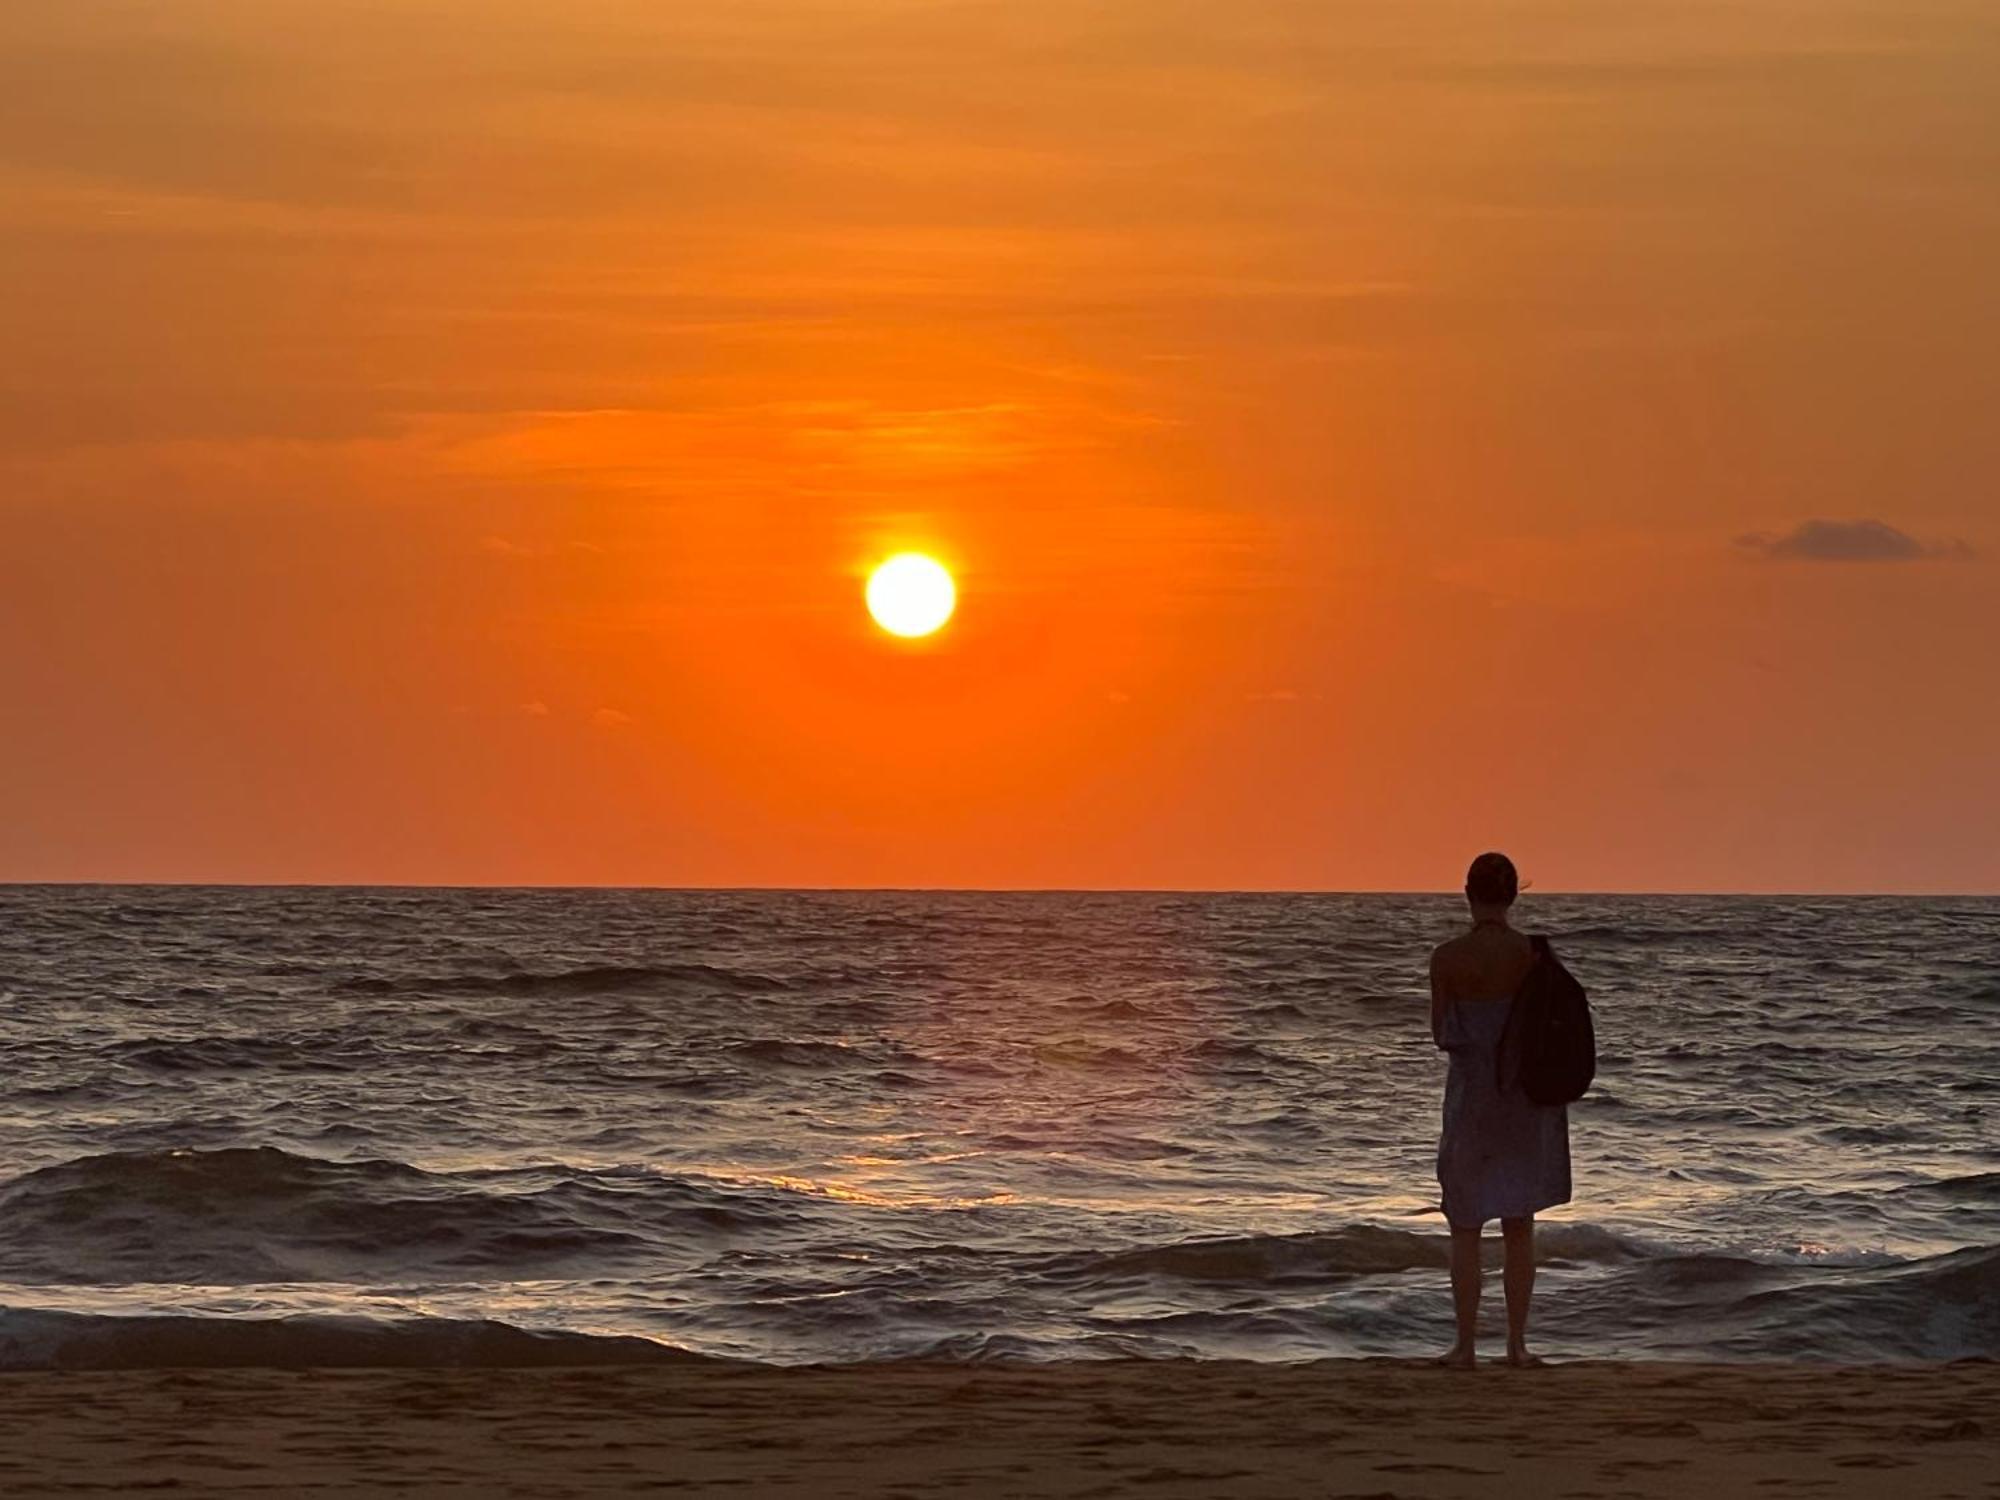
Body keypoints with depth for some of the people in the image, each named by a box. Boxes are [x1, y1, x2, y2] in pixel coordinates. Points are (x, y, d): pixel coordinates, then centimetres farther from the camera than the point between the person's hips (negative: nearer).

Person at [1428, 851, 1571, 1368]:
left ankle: (1465, 1345, 4)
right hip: (1525, 1095, 2)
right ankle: (1517, 1344, 9)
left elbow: (1440, 1034, -2)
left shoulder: (1447, 957, -10)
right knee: (1520, 1224, 10)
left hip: (1470, 1092, -2)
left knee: (1465, 1225, 7)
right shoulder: (1533, 954, -7)